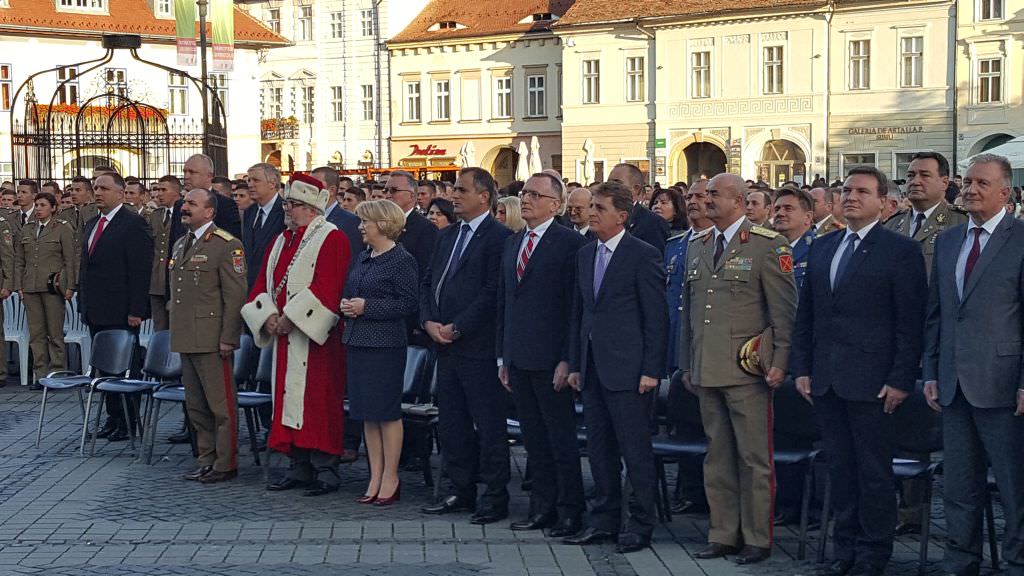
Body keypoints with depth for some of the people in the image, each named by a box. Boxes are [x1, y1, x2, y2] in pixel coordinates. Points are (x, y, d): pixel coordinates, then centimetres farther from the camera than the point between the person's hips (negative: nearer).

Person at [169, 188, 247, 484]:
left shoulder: (226, 246, -9)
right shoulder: (180, 244, 18)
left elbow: (235, 295, -13)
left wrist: (228, 338, -17)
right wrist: (176, 332, 17)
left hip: (211, 340, -9)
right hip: (186, 338, 9)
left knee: (221, 405, -4)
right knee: (196, 406, 14)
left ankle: (225, 464, 4)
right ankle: (206, 461, 23)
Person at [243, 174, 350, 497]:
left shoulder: (331, 239, -8)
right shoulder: (282, 241, 17)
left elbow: (327, 287, -18)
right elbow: (263, 283, 16)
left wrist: (290, 318, -18)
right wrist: (268, 317, -3)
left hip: (315, 337, -8)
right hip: (284, 337, 8)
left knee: (317, 402, -8)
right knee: (289, 400, 9)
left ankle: (326, 472, -2)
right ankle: (300, 470, 15)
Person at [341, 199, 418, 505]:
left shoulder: (402, 261, -10)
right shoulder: (362, 257, 14)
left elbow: (408, 303, -15)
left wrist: (367, 307, -18)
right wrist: (346, 304, 2)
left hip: (386, 345, -8)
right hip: (358, 342, 8)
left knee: (387, 411, -2)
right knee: (366, 413, 10)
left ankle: (390, 479, 7)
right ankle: (375, 477, 17)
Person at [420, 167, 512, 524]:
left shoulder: (499, 237, -10)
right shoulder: (447, 236, 16)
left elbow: (493, 292, -17)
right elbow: (429, 282, 17)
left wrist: (456, 327, -15)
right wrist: (429, 321, 0)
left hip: (479, 347, -8)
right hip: (446, 347, 8)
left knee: (488, 425, -1)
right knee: (451, 423, 13)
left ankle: (495, 497, 7)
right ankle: (461, 491, 23)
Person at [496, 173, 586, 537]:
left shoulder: (570, 244, -8)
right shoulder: (512, 244, 15)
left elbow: (575, 307, -11)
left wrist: (567, 359, -15)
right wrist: (502, 357, 15)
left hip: (550, 360, -7)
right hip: (518, 358, 7)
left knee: (561, 438, 0)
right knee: (533, 438, 13)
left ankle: (570, 512, 8)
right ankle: (543, 506, 21)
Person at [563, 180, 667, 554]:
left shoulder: (643, 255, -7)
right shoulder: (585, 254, 14)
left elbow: (655, 316, -9)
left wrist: (651, 370, -13)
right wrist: (575, 364, 12)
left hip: (627, 368, -7)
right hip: (592, 367, 7)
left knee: (635, 449, -2)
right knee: (599, 449, 12)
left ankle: (641, 523, 7)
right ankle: (604, 519, 22)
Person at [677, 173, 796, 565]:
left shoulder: (767, 245, -5)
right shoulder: (697, 246, 14)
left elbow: (784, 310, -6)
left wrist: (779, 362, -11)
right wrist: (686, 364, 16)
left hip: (747, 371, -6)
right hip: (707, 371, 6)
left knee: (754, 458, -1)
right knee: (718, 456, 12)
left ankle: (757, 539, 8)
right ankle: (723, 534, 21)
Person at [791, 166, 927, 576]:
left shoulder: (901, 251, -5)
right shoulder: (821, 248, 13)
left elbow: (911, 323, -8)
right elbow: (805, 315, 15)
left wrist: (901, 380, -13)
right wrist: (801, 368, 8)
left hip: (871, 382, -5)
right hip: (825, 382, 6)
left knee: (874, 473, 3)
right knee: (840, 469, 12)